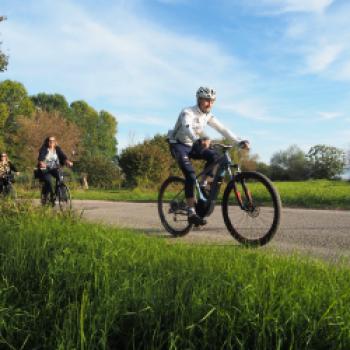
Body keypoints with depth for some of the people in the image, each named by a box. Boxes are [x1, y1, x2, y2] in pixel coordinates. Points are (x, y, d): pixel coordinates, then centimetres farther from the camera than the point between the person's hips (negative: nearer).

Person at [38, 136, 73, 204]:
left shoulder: (58, 149, 5)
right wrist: (41, 163, -43)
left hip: (54, 168, 3)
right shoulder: (44, 149, -4)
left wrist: (68, 162, -30)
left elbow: (63, 156, -9)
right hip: (45, 169, -3)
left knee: (60, 177, -26)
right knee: (48, 180, -30)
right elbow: (40, 157, -20)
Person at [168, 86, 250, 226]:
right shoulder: (188, 113, -22)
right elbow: (187, 128, -43)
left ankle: (202, 185, -2)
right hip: (179, 145, -7)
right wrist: (198, 140, -64)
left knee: (213, 156, -19)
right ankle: (191, 214, -23)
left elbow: (223, 129, -8)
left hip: (193, 146, 7)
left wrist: (240, 141, -22)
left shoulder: (208, 116, -2)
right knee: (190, 175, -25)